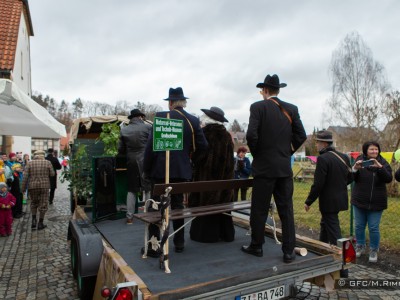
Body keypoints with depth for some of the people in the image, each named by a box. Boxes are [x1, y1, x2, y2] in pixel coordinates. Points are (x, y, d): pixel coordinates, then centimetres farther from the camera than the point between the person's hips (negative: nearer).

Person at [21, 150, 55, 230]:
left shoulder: (30, 163, 1)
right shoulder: (48, 163, -2)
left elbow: (25, 176, -3)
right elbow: (52, 174, 0)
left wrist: (23, 188, 2)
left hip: (32, 187, 1)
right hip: (44, 186, -1)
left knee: (34, 203, 21)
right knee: (43, 205, 8)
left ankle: (34, 220, 10)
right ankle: (40, 223, 12)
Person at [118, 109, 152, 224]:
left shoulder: (124, 130, 2)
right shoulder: (148, 127, -7)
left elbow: (120, 150, 5)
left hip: (131, 163, 3)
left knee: (131, 189, 13)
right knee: (148, 189, 7)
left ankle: (129, 217, 14)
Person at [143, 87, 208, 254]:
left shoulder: (161, 117, -8)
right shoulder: (193, 121, 0)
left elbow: (151, 146, -12)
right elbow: (203, 146, 1)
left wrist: (146, 170, -3)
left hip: (160, 170, -3)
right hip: (182, 171, 3)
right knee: (178, 206, 14)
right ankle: (179, 243, 21)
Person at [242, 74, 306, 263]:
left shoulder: (258, 107, -6)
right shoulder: (291, 109, 6)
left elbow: (251, 135, -16)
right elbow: (301, 136, 3)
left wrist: (255, 153, 1)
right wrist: (289, 152, 14)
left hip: (264, 166, -4)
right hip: (285, 167, 4)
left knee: (259, 210, 8)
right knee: (286, 210, 9)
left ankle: (256, 246, 21)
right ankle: (289, 251, 15)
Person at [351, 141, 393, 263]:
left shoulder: (382, 163, -4)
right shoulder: (359, 160, -2)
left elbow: (389, 179, -17)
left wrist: (379, 167, -32)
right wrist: (355, 169, -25)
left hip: (376, 202, -1)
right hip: (359, 201, 1)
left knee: (374, 228, 4)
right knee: (359, 226, 12)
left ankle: (374, 251, 23)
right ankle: (360, 247, 30)